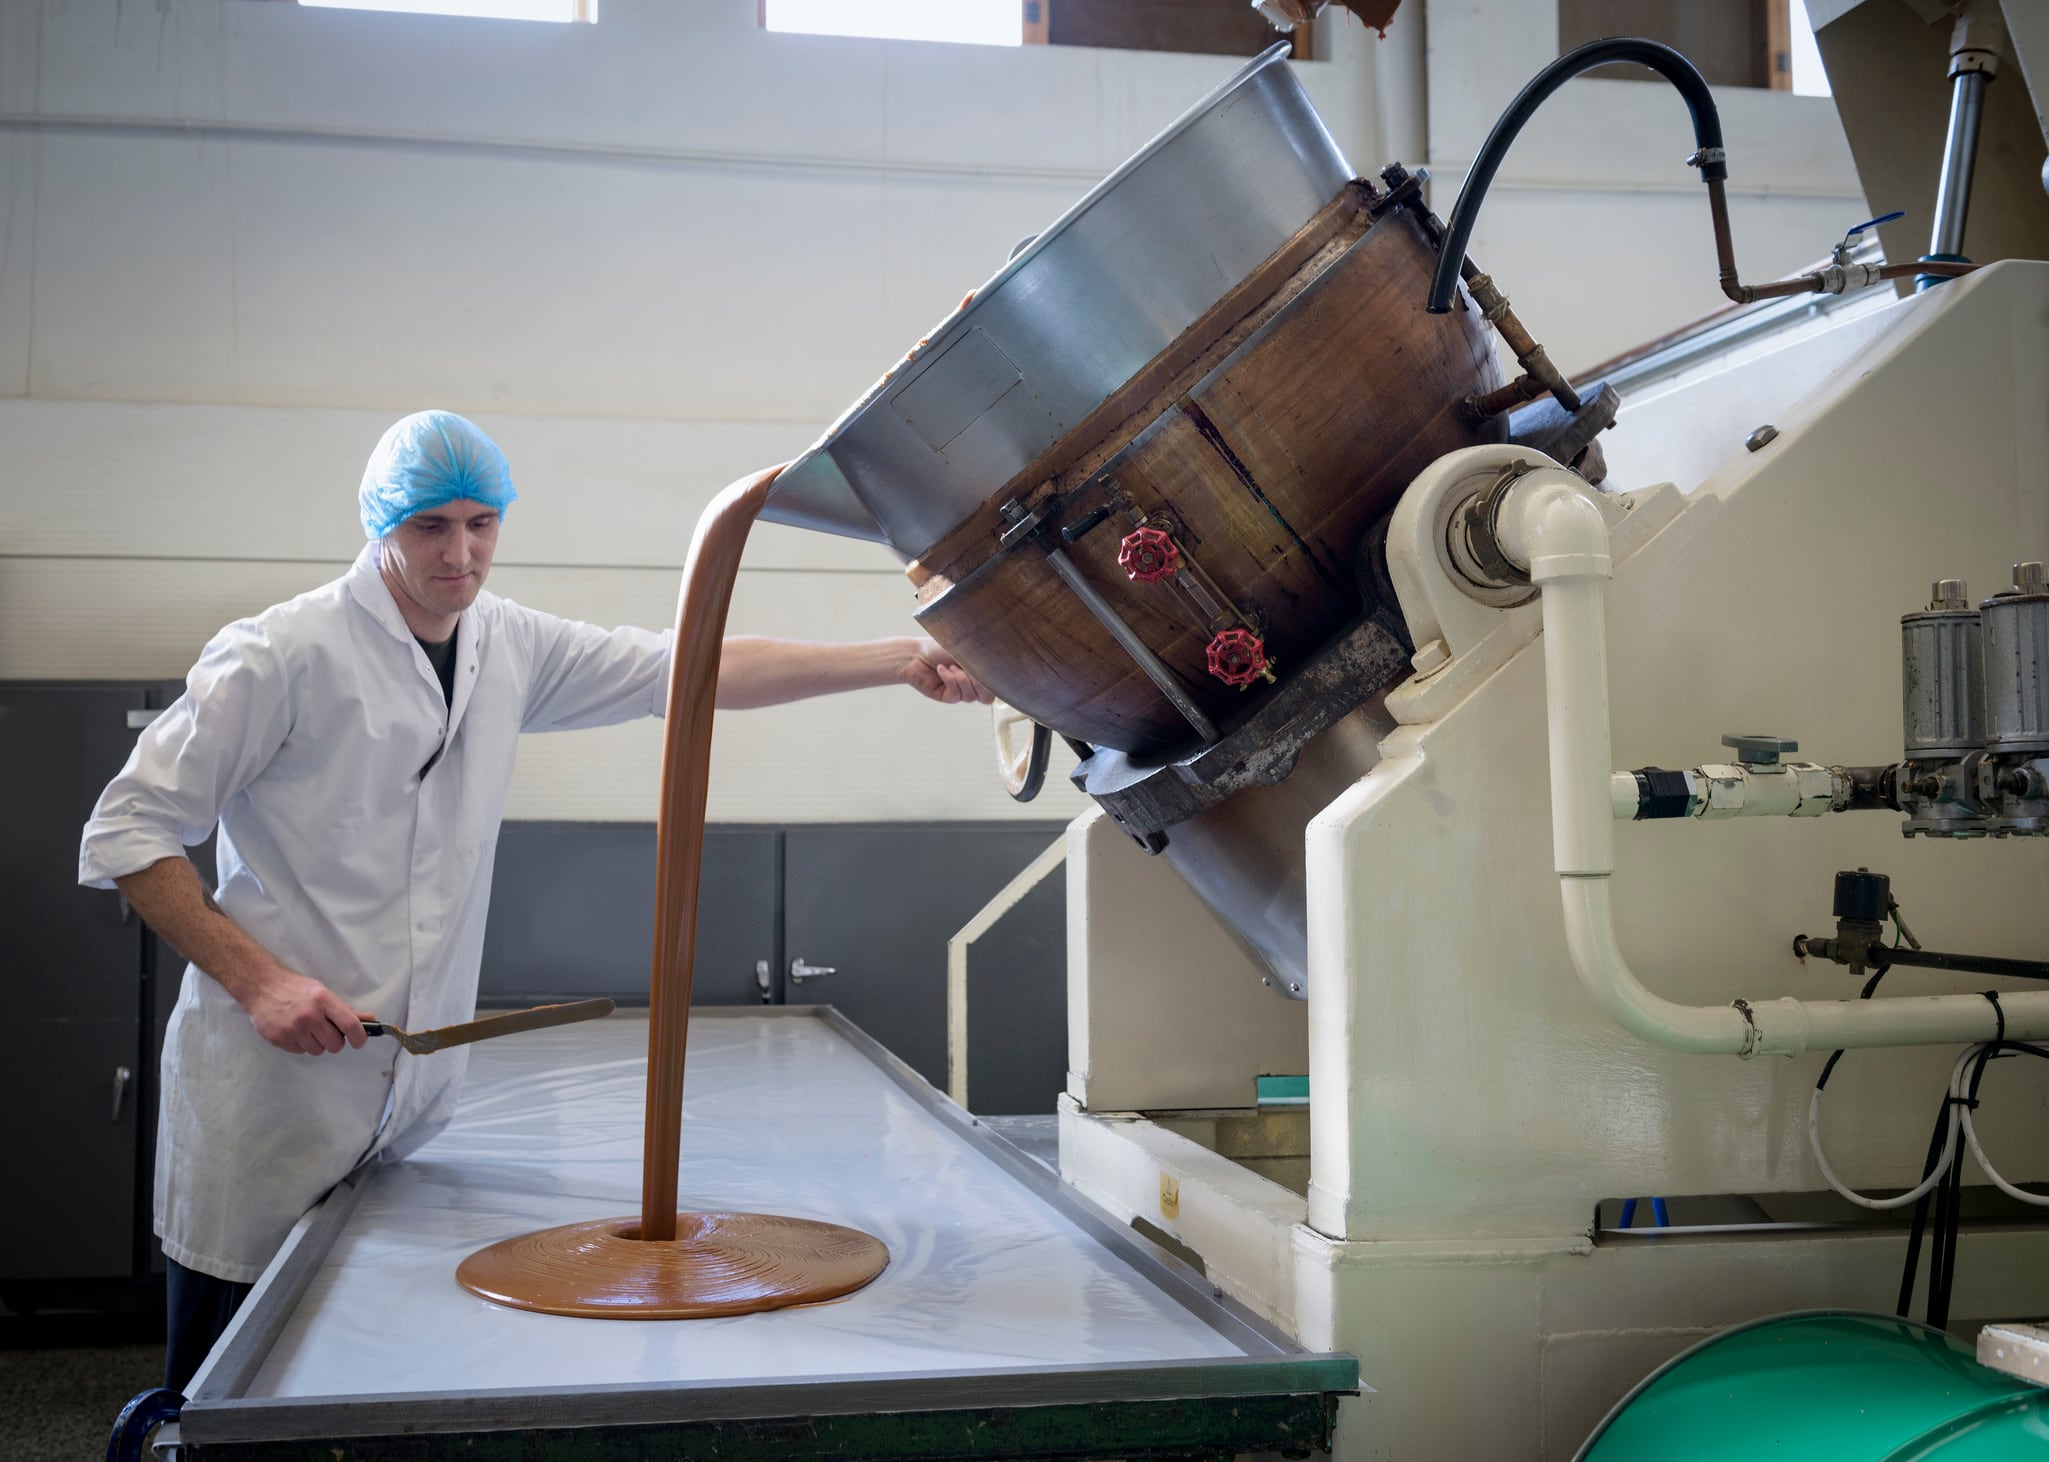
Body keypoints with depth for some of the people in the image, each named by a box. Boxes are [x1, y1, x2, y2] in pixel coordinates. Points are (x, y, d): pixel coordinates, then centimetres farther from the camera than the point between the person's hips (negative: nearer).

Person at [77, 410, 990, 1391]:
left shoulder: (509, 648, 7)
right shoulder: (286, 655, -9)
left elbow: (697, 671, 6)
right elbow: (127, 833, -7)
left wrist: (900, 662, -1)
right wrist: (257, 978, -16)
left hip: (411, 1091, 5)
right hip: (270, 1098, -5)